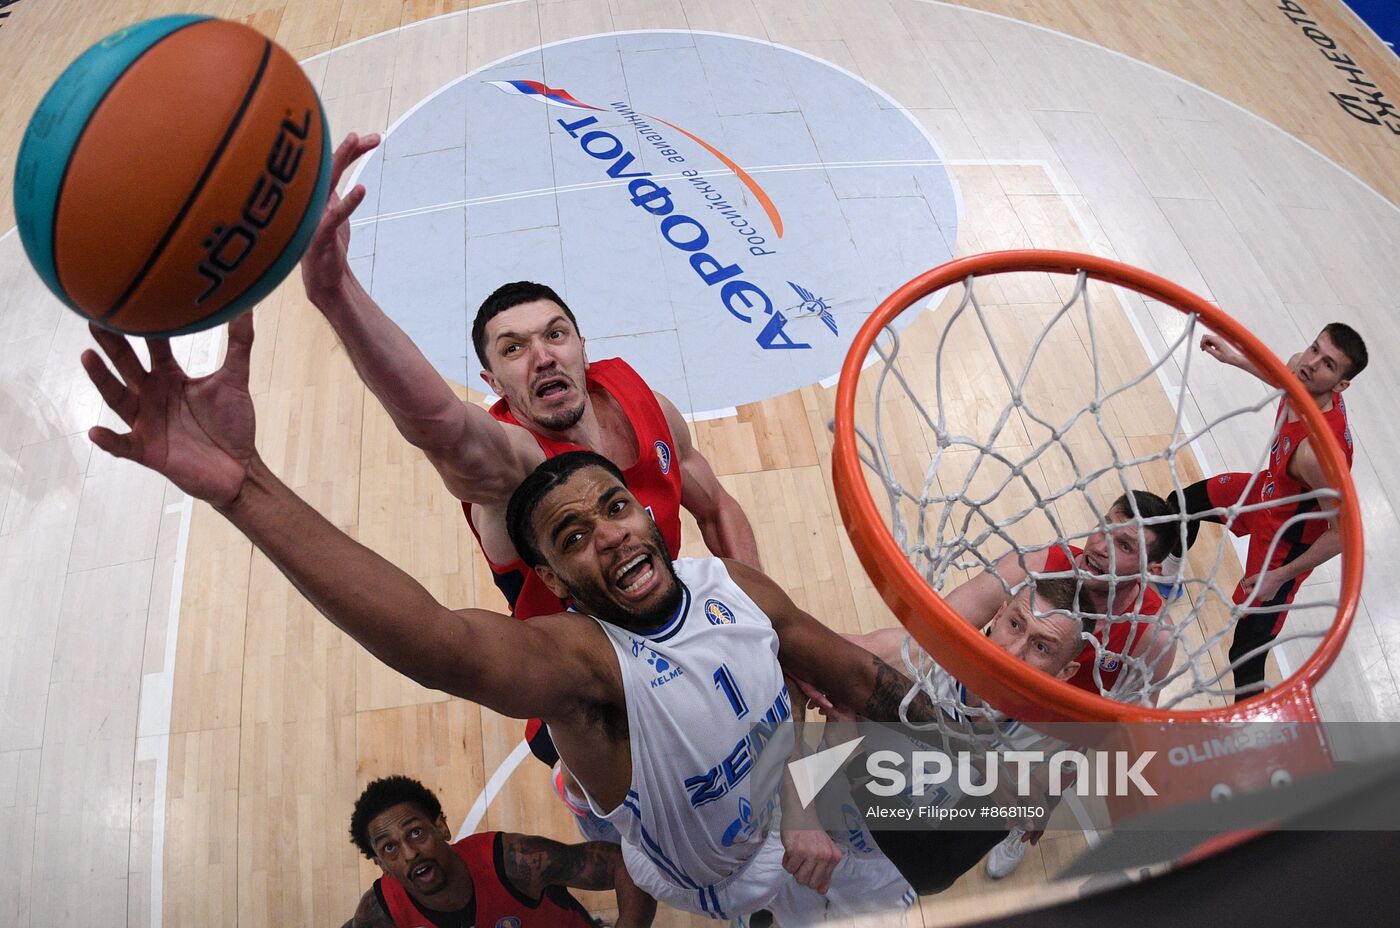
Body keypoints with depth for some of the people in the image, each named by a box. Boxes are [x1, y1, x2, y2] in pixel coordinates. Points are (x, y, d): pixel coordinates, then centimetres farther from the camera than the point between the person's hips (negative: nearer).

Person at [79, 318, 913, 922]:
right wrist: (241, 486, -70)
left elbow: (860, 679, -4)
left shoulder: (735, 586, -18)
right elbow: (439, 641, -58)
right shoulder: (579, 658, -37)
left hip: (808, 814, 6)